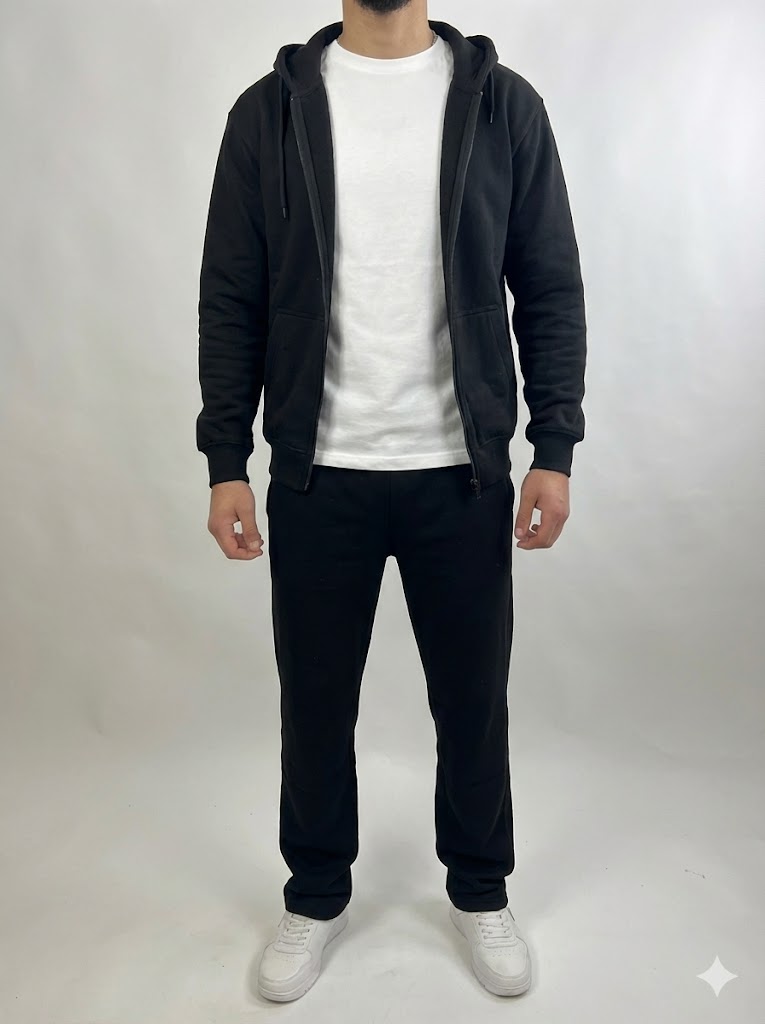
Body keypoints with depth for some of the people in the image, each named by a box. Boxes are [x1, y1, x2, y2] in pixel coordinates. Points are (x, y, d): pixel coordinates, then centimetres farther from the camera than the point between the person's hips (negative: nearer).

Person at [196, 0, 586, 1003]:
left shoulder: (506, 104, 3)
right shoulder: (269, 111, 3)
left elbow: (551, 290, 3)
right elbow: (231, 299, 2)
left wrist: (555, 450, -3)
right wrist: (226, 462, -2)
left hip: (464, 476, 0)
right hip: (317, 479, 1)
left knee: (473, 699, 13)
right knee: (315, 702, 13)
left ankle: (480, 890, 40)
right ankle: (316, 896, 39)